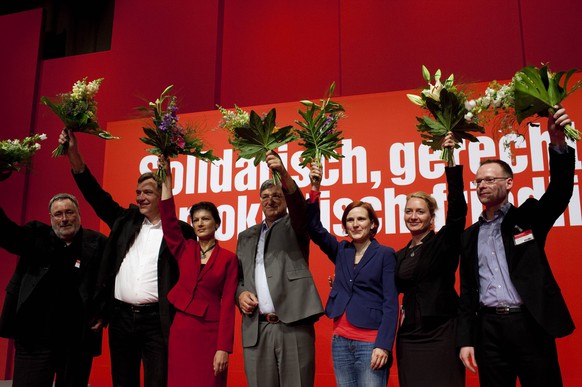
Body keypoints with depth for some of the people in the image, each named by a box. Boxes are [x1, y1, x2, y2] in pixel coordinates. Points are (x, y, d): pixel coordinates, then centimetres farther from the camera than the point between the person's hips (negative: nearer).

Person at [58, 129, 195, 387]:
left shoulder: (179, 230, -2)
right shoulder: (126, 220, 11)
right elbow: (96, 194, 8)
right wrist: (73, 153, -2)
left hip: (157, 320, -4)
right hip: (121, 316, 5)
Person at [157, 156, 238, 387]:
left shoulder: (228, 258, -1)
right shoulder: (184, 250, 9)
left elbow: (228, 304, -5)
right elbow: (168, 221, -4)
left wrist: (223, 348, -12)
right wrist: (166, 179, -8)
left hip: (211, 332, -3)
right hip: (181, 328, 3)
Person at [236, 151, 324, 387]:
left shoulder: (294, 226, 10)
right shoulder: (246, 236, 22)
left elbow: (299, 206, -13)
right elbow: (237, 276, 23)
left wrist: (284, 176, -31)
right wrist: (240, 294, 0)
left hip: (293, 324, -3)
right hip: (257, 328, 4)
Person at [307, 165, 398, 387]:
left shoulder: (385, 254, -1)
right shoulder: (341, 251, 12)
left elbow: (391, 303, -7)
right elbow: (314, 227, 2)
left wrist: (383, 345, -16)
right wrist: (315, 188, -7)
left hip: (371, 343, -4)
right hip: (340, 341, 5)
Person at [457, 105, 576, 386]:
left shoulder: (528, 217, 6)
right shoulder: (469, 236, 14)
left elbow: (560, 192, -13)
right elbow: (467, 291, 13)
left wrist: (558, 143, -29)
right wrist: (465, 340, 7)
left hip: (529, 324, -3)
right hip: (489, 329, 3)